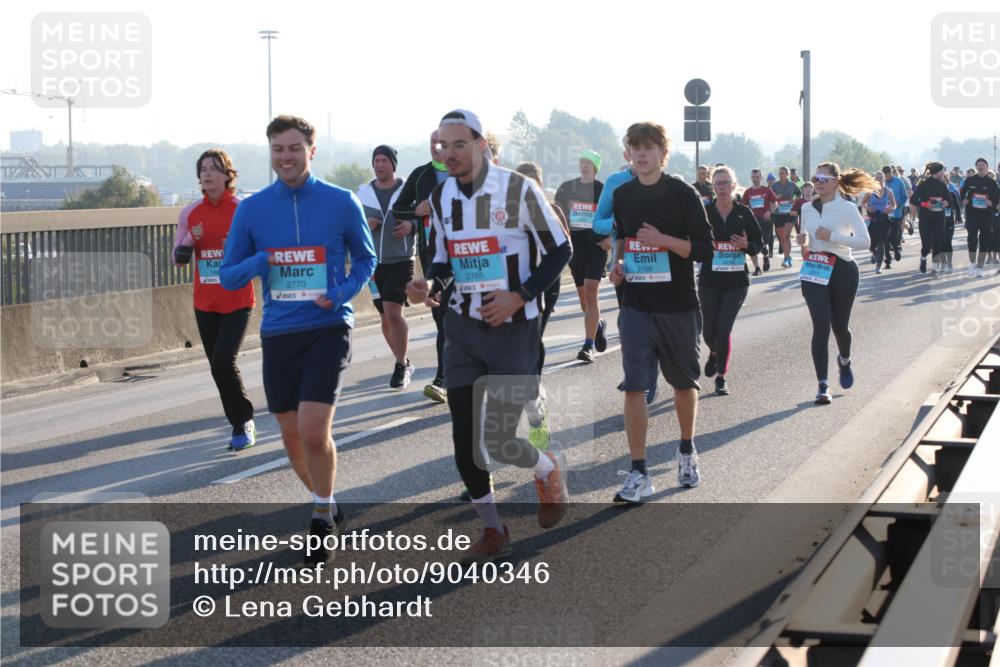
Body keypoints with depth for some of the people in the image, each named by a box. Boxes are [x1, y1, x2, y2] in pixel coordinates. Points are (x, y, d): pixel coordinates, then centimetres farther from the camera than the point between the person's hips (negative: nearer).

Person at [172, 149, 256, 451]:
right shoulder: (190, 213, 5)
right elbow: (178, 259, 8)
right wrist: (190, 240, -11)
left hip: (237, 301, -4)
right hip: (205, 303, 4)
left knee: (223, 362, -16)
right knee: (218, 367, 7)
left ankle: (243, 421, 3)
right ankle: (241, 425, 22)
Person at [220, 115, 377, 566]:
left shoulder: (342, 203, -3)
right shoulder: (251, 209, 2)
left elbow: (365, 259, 10)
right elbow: (228, 276, 6)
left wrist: (342, 293, -9)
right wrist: (259, 263, -14)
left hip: (327, 329, -3)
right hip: (277, 334, 3)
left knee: (314, 431, -16)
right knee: (292, 436, 11)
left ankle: (323, 517, 6)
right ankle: (325, 504, 36)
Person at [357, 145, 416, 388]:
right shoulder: (363, 193, 8)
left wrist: (412, 225, -17)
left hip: (401, 261, -4)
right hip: (372, 262, 4)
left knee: (393, 311, -17)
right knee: (385, 317, 10)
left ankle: (401, 366, -6)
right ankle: (404, 364, 25)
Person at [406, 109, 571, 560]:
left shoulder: (519, 190, -12)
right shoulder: (440, 197, 4)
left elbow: (559, 251, -6)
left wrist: (519, 297, -16)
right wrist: (429, 284, -7)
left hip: (514, 329, -5)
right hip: (463, 327, 5)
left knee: (498, 441, -7)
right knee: (465, 438, 2)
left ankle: (549, 471, 28)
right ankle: (492, 530, 19)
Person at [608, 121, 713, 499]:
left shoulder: (682, 194, -7)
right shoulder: (623, 195, 6)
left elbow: (704, 249, -9)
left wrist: (663, 240, -21)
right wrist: (617, 263, 6)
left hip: (678, 305, -2)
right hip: (636, 306, 2)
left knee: (683, 382, 13)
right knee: (634, 386, -8)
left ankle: (687, 452, 37)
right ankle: (638, 473, -5)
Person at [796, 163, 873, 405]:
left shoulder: (847, 208, -6)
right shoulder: (807, 208, 9)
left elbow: (864, 241, -11)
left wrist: (832, 236, -18)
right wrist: (803, 242, -3)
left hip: (842, 270, -2)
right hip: (814, 272, 2)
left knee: (839, 325, 10)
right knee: (821, 326, -9)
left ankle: (844, 361, 45)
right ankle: (823, 385, -8)